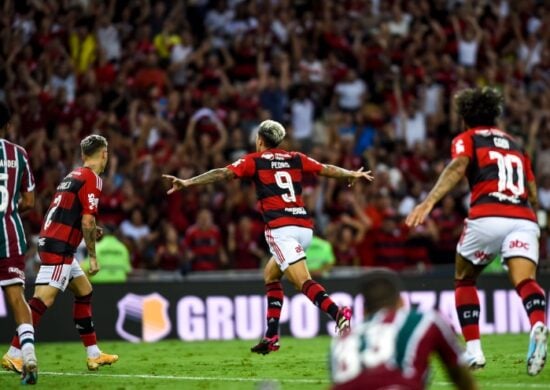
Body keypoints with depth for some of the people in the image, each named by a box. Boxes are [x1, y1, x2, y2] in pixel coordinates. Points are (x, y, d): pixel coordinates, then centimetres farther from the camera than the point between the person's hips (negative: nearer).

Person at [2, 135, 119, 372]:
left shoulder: (73, 176, 17)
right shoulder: (92, 179, -9)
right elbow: (87, 221, -15)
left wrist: (90, 231, 18)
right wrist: (92, 257, -8)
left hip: (49, 241, 10)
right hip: (59, 248, -10)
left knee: (84, 291, 17)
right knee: (43, 299, -13)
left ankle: (93, 355, 19)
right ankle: (14, 354, -17)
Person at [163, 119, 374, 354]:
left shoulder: (254, 160, 7)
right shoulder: (296, 159, 18)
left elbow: (222, 174, -2)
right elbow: (328, 170, 26)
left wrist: (187, 183, -3)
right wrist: (353, 175, 43)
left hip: (280, 228, -6)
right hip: (304, 226, 6)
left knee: (303, 282, -16)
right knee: (270, 275, 24)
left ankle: (338, 314, -41)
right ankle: (271, 337, 20)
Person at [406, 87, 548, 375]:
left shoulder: (467, 139, 16)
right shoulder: (514, 145, 31)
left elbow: (457, 168, -7)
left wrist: (428, 202, -20)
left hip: (487, 216, -3)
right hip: (524, 219, 3)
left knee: (464, 280, 20)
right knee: (525, 281, -16)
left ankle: (473, 351, 11)